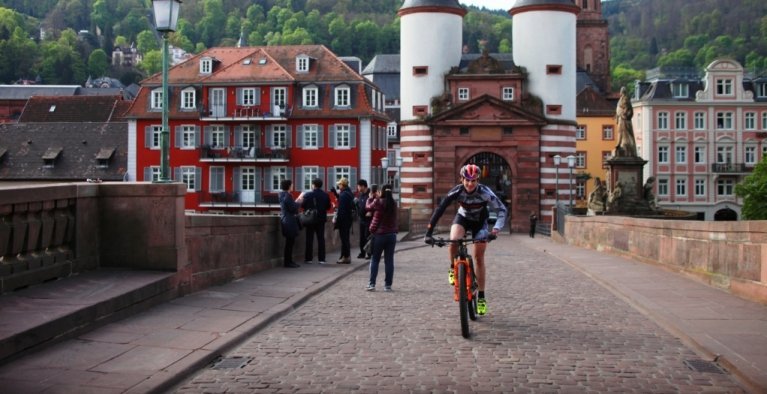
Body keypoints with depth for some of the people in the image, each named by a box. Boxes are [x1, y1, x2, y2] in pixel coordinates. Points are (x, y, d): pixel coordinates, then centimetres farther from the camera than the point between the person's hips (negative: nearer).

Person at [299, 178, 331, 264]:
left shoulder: (308, 195, -13)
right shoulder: (326, 195, -2)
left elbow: (303, 206, -9)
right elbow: (328, 207, 4)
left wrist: (301, 199, 9)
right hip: (321, 219, 3)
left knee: (309, 239, 5)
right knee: (321, 239, 8)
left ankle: (308, 258, 6)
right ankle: (321, 259, 7)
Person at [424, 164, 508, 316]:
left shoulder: (485, 192, -31)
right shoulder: (456, 191, -30)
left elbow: (502, 209, -26)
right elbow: (439, 210, -31)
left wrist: (497, 227, -42)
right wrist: (429, 233, -38)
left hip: (479, 222, 0)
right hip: (462, 218, 0)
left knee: (479, 258, -3)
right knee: (453, 241, -32)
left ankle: (481, 297, 9)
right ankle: (453, 269, -2)